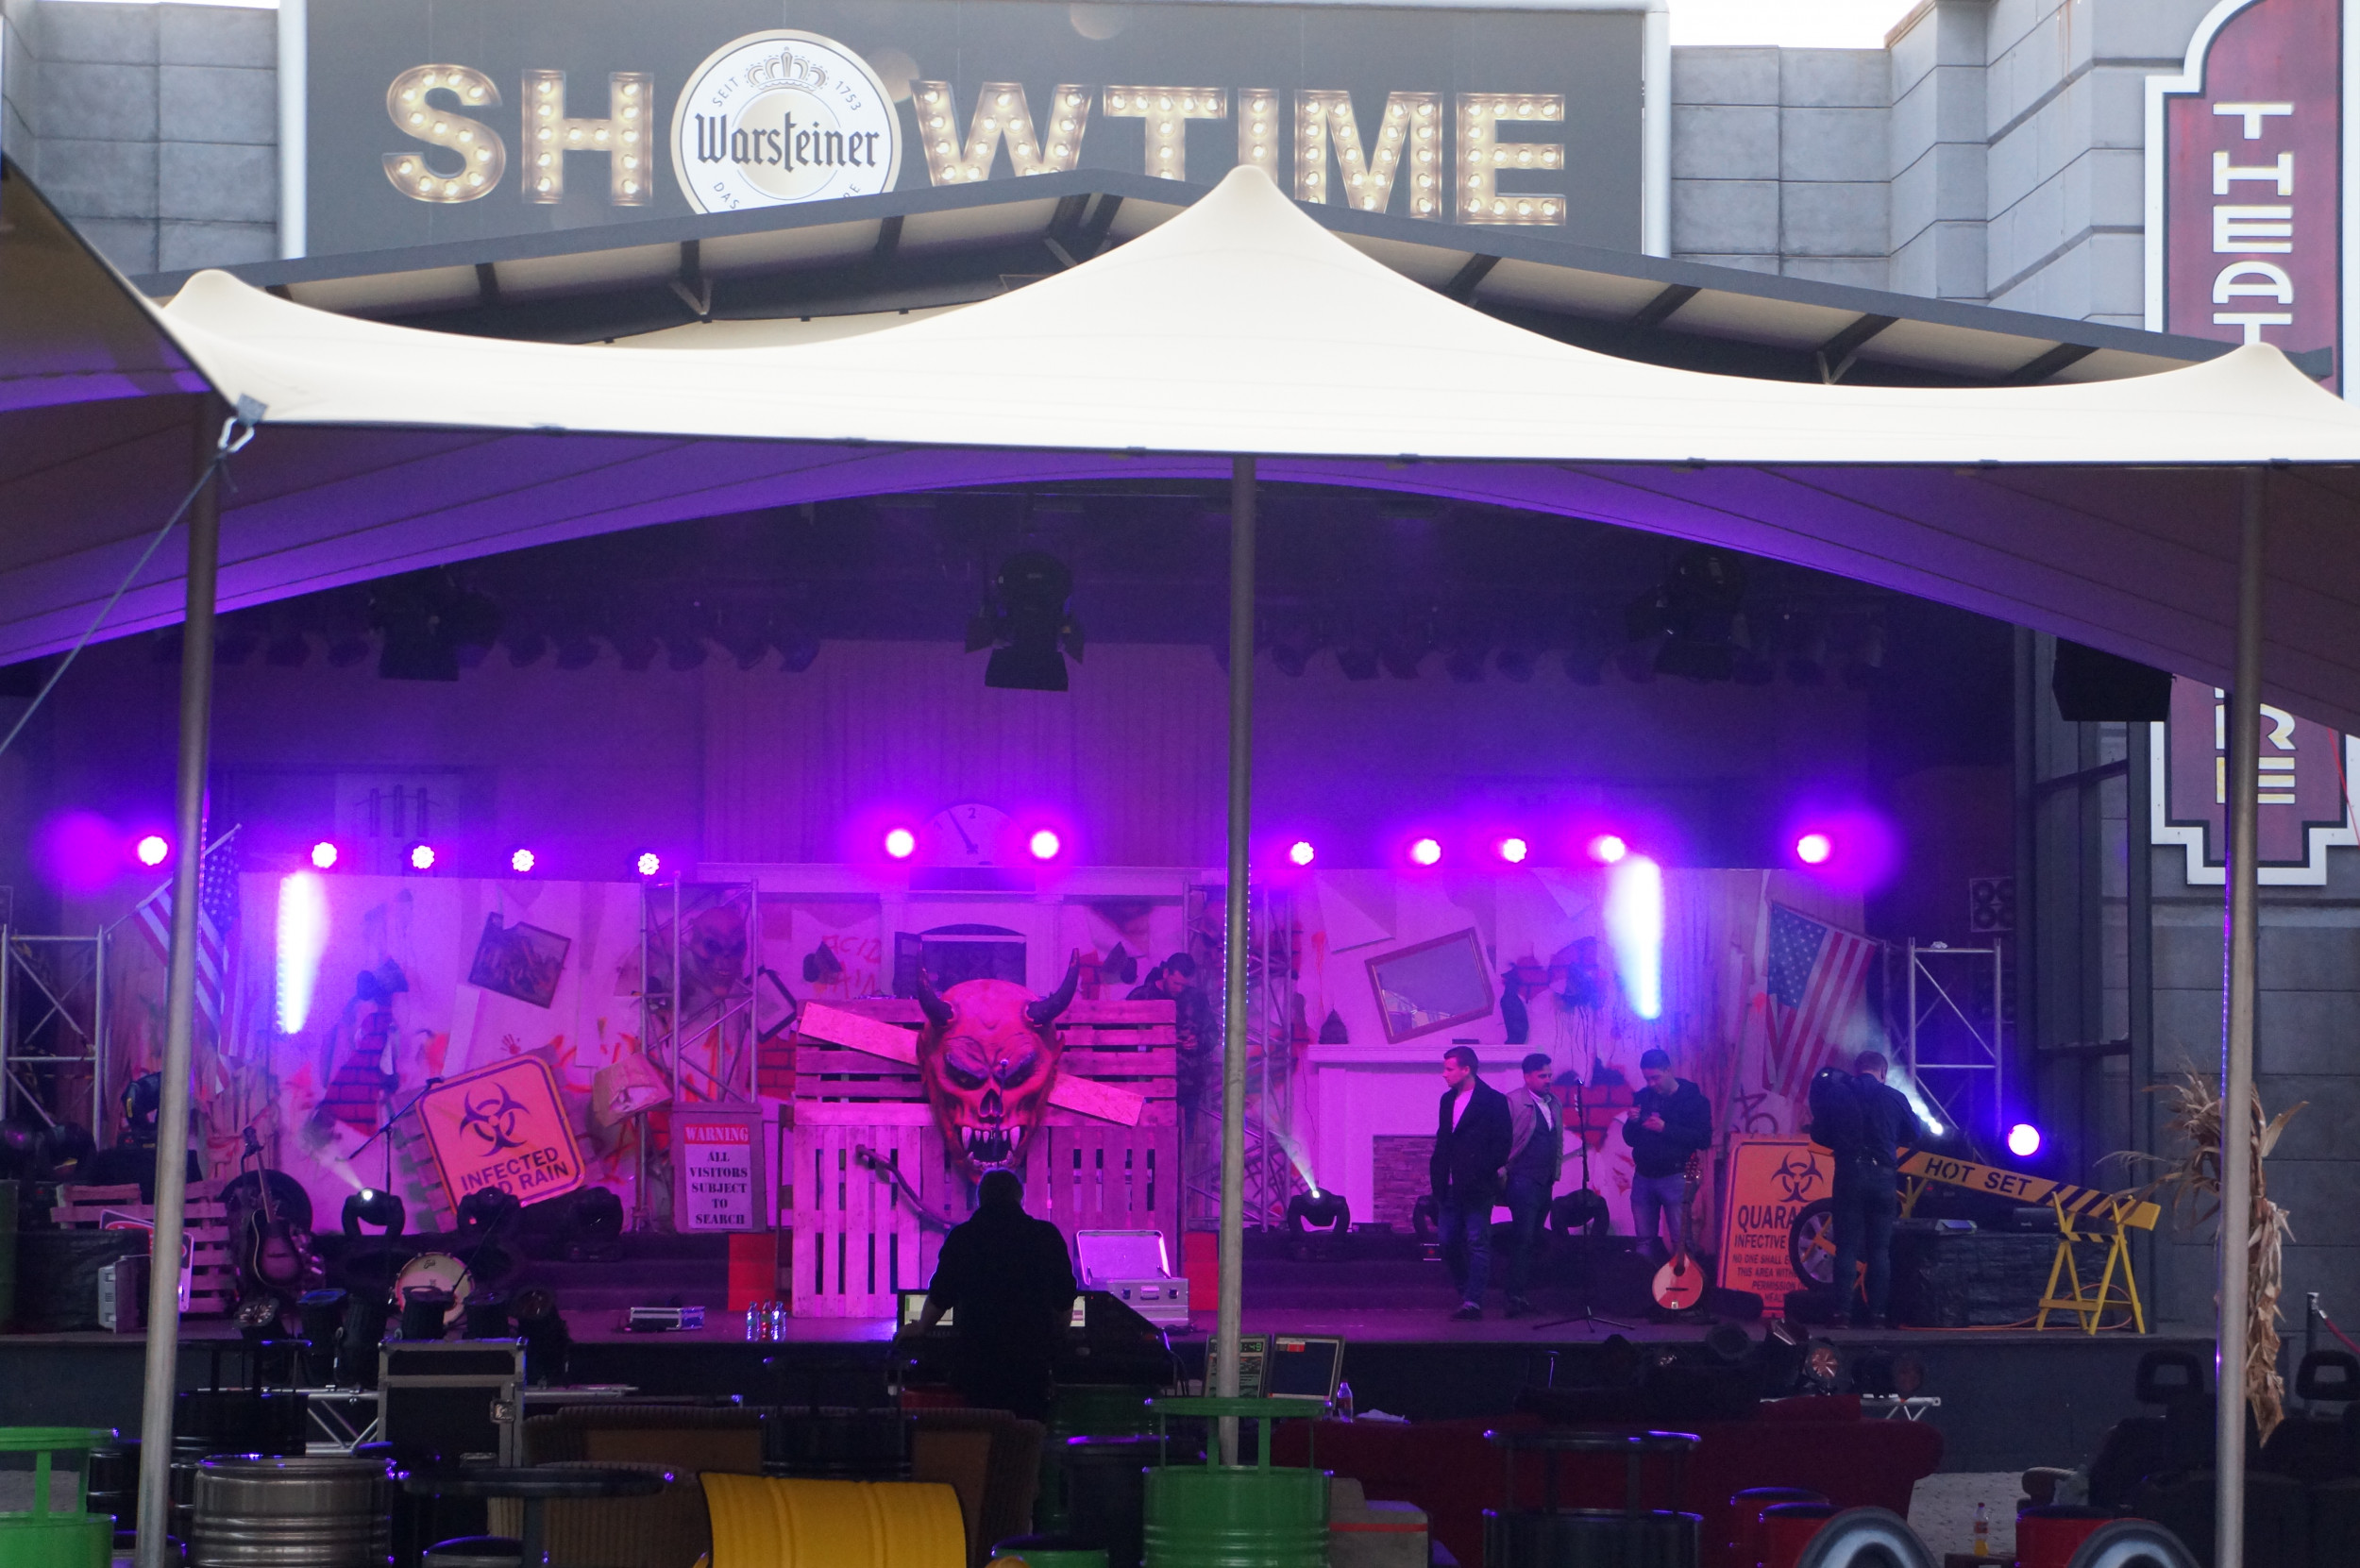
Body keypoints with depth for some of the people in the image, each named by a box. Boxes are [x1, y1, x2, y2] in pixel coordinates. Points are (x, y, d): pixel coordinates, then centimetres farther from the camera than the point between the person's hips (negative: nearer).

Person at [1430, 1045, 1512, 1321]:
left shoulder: (1493, 1101, -5)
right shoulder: (1448, 1100, 16)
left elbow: (1503, 1142, -8)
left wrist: (1485, 1172, -13)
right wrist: (1437, 1177, 8)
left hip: (1477, 1187, -7)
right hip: (1451, 1186, 7)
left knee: (1477, 1242, -6)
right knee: (1449, 1242, 7)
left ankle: (1473, 1301, -7)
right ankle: (1466, 1294, 19)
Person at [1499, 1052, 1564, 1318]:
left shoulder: (1554, 1103, 15)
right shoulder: (1513, 1102, -7)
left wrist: (1556, 1171, 14)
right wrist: (1503, 1169, -15)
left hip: (1545, 1182, 7)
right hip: (1523, 1180, -7)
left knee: (1532, 1240, 9)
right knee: (1523, 1238, -13)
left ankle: (1518, 1293, 14)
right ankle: (1514, 1297, -14)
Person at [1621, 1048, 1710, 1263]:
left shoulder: (1693, 1099, -3)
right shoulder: (1643, 1097, 11)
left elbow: (1703, 1138, -12)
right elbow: (1629, 1139, 15)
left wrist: (1665, 1129, -19)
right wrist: (1632, 1122, -8)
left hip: (1674, 1178, -5)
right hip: (1643, 1177, 5)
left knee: (1680, 1241, -7)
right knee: (1644, 1241, 6)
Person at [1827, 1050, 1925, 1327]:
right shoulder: (1895, 1097, 2)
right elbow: (1915, 1135, 14)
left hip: (1849, 1173, 0)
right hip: (1883, 1174, 1)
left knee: (1846, 1247, 1)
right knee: (1880, 1249, 7)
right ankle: (1877, 1311, 3)